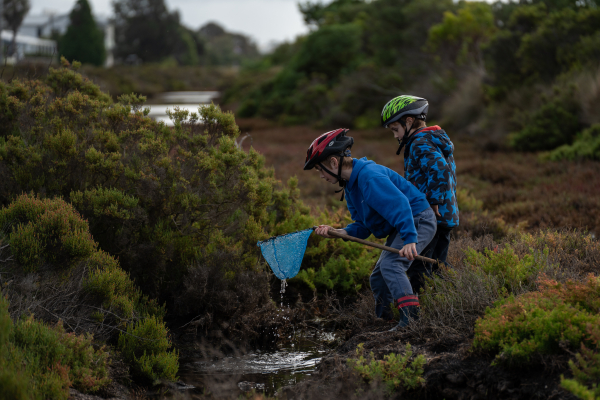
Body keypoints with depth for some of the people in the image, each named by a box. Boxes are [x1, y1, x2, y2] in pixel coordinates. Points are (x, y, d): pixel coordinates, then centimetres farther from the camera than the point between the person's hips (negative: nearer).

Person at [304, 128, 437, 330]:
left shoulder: (369, 176, -25)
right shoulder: (351, 185, 8)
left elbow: (400, 205, -33)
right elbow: (362, 226, 9)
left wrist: (410, 239, -40)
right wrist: (339, 232, -8)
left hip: (418, 220, -11)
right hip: (399, 228, 11)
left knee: (390, 265, -28)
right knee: (378, 278, 13)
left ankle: (411, 317, -32)